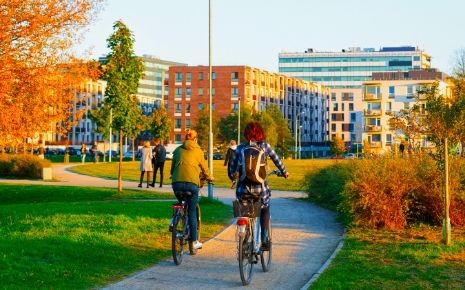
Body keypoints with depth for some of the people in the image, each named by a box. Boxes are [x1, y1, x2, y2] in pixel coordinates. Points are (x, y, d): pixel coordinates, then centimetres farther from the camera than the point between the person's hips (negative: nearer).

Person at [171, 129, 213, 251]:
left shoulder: (178, 150, 15)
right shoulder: (198, 151, 8)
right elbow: (204, 168, 15)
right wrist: (209, 177, 34)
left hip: (177, 183, 2)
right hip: (192, 183, -2)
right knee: (192, 211, 4)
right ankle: (194, 241, 6)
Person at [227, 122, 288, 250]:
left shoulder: (240, 148, 1)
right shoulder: (265, 146, 0)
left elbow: (232, 168, 2)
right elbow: (277, 160, 11)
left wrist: (233, 177, 23)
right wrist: (284, 172, 28)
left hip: (244, 187, 0)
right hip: (261, 187, 0)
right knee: (264, 211, 22)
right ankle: (265, 240, 11)